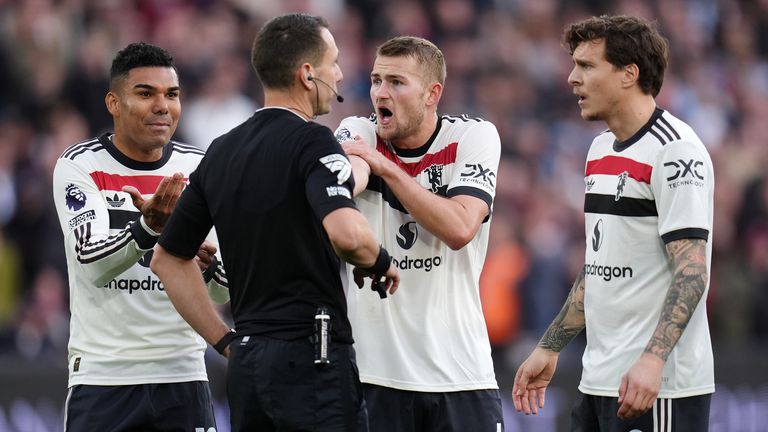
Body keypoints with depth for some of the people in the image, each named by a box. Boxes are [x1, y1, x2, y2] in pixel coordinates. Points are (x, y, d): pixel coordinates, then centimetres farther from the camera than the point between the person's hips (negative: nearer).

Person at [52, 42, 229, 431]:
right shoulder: (80, 166, -5)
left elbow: (226, 291, 3)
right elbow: (93, 263, -20)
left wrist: (207, 264, -19)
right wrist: (149, 227, -37)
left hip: (183, 374, 3)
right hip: (102, 378, -3)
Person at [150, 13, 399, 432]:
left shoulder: (220, 152, 13)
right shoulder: (311, 141, -10)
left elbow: (167, 259, 19)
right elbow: (346, 232, -28)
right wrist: (381, 262, -6)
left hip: (246, 365, 8)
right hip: (312, 357, -8)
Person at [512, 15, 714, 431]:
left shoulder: (674, 149, -12)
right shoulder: (601, 148, 15)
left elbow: (692, 272, -19)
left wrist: (652, 360, -29)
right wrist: (549, 348, 21)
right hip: (599, 381, 8)